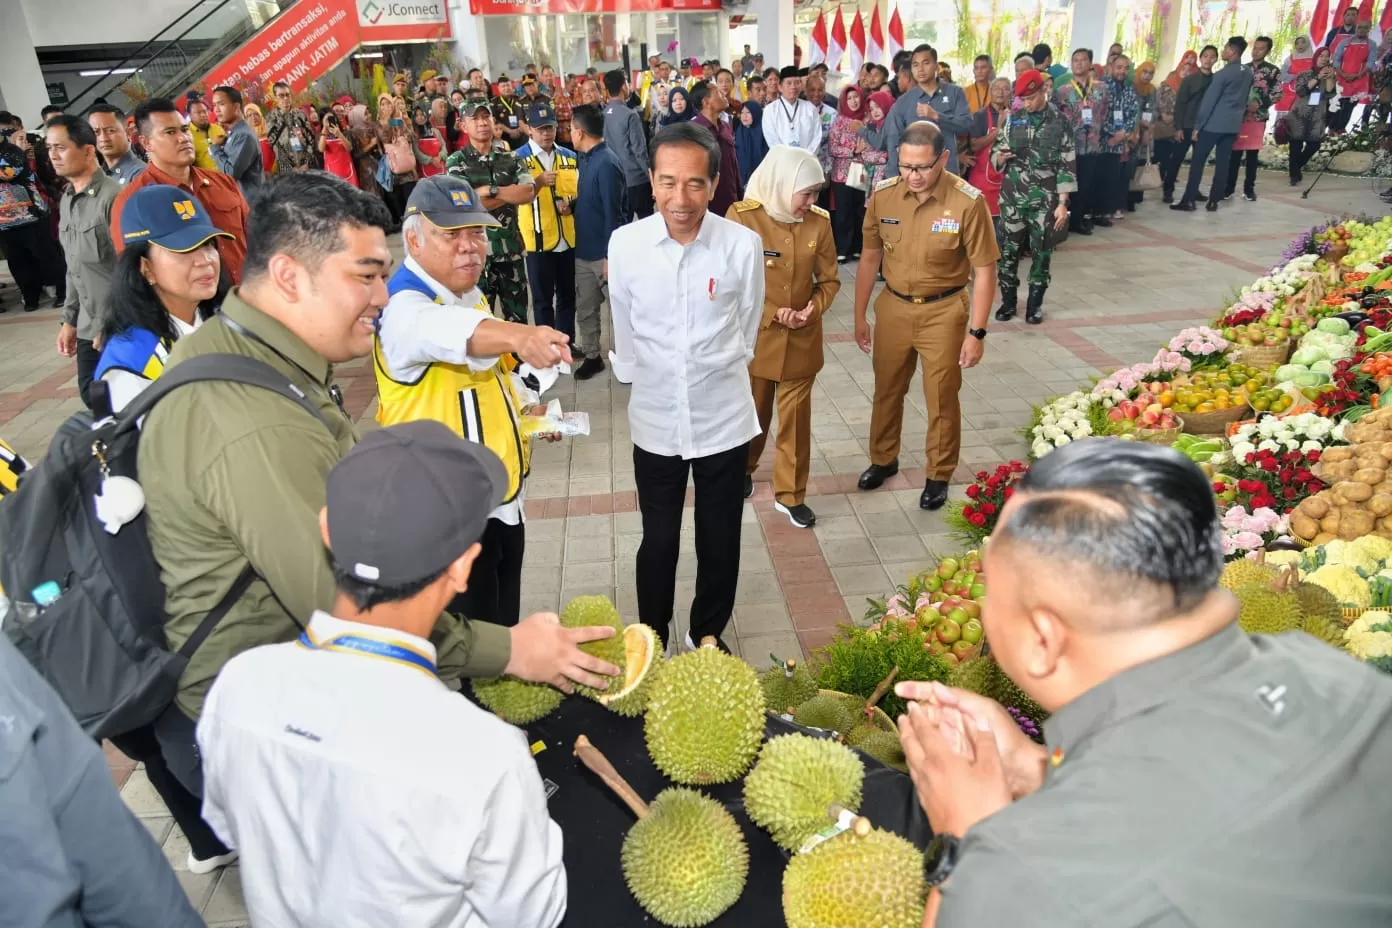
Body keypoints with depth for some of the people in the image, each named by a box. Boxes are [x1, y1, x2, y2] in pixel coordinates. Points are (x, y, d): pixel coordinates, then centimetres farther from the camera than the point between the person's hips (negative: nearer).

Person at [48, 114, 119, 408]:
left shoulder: (112, 196, -13)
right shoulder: (66, 201, 13)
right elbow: (73, 268, 19)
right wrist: (70, 319, 16)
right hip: (88, 326, 8)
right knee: (93, 396, 12)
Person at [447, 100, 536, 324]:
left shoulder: (510, 158, 6)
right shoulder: (457, 161, -3)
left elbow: (529, 193, -9)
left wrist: (491, 190, -18)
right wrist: (511, 192, -9)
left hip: (512, 247, 3)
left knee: (518, 314, 12)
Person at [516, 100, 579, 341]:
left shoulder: (570, 157, 8)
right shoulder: (519, 158, -4)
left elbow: (580, 192, 15)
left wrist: (572, 204, -7)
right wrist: (537, 182, -25)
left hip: (569, 238, 4)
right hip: (539, 240, -4)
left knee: (568, 296, 14)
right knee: (542, 299, 7)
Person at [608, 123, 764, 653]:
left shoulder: (743, 245, -14)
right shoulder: (625, 243, -11)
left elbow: (746, 331, 3)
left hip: (724, 419, 0)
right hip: (656, 420, 0)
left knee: (720, 542, 15)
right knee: (658, 542, 15)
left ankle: (708, 634, 39)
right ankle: (652, 639, 38)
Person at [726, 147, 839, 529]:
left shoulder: (819, 223, -5)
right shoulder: (742, 218, -15)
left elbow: (829, 280, 4)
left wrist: (812, 310, -15)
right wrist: (772, 315, -18)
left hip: (801, 341, 2)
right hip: (754, 337, -2)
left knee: (796, 419, 9)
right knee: (750, 414, 17)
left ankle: (790, 495, 24)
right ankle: (742, 470, 44)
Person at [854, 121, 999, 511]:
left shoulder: (968, 202, -18)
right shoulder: (882, 195, -8)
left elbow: (984, 271, -12)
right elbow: (870, 258, 3)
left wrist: (977, 332, -14)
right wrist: (860, 316, 6)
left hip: (944, 311, -3)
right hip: (893, 307, 3)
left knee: (941, 399, 10)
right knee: (887, 391, 18)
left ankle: (938, 475, 29)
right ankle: (883, 459, 40)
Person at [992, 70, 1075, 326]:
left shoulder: (1060, 122, -2)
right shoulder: (1013, 119, 5)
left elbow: (1067, 165, -3)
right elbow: (996, 151, 11)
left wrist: (1063, 203, -8)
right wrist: (999, 157, -14)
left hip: (1045, 199, -2)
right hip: (1012, 197, 2)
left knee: (1042, 252, 5)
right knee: (1008, 249, 4)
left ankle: (1035, 303, 17)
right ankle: (1008, 301, 17)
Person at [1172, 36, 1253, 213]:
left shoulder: (1223, 73, -12)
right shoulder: (1248, 74, 11)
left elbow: (1209, 100, -13)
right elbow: (1245, 99, 18)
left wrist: (1197, 125, -10)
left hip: (1214, 124, -7)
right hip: (1234, 124, 7)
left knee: (1198, 161, -2)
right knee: (1223, 163, 6)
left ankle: (1188, 200, -4)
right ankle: (1213, 201, 5)